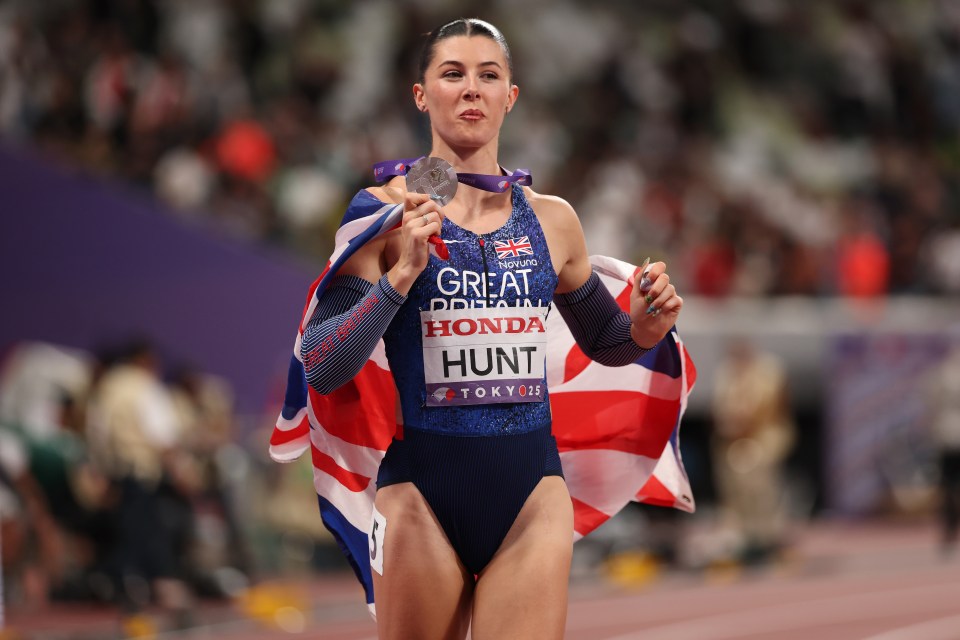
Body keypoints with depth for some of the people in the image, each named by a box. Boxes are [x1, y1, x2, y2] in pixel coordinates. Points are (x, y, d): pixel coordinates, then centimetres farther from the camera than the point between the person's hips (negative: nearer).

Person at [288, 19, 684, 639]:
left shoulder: (552, 219, 9)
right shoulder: (384, 210, -2)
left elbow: (602, 342, 24)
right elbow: (321, 369, -10)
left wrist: (645, 327, 2)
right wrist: (402, 274, -21)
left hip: (533, 493, 2)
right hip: (421, 490, -2)